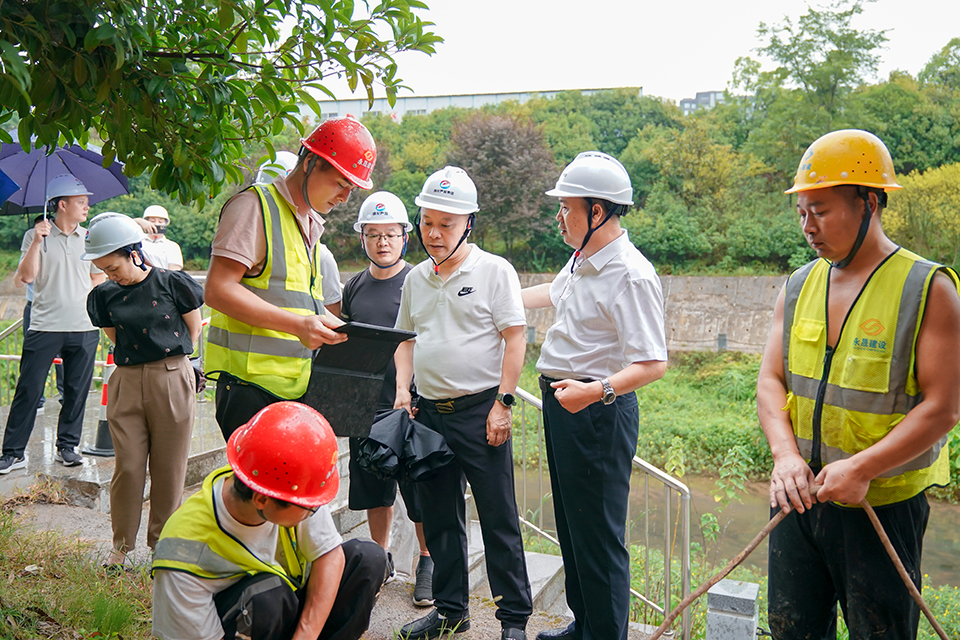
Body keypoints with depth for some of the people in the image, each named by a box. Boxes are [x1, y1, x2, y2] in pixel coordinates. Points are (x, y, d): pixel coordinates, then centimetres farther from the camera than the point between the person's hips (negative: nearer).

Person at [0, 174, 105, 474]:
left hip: (84, 328, 3)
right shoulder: (35, 236, 3)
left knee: (77, 391, 6)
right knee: (28, 390, -1)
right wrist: (37, 241, -15)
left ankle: (67, 446, 19)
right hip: (44, 327, -3)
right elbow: (27, 276, -8)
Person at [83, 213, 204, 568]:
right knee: (128, 466, 2)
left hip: (172, 380, -2)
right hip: (127, 383, 3)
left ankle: (162, 540, 21)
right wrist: (139, 360, 10)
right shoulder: (106, 295, 6)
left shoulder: (172, 283, -5)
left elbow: (193, 330, 5)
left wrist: (168, 361, 7)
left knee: (169, 466, 5)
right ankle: (121, 545, 19)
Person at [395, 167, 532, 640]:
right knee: (440, 519, 14)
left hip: (480, 410, -6)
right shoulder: (416, 278, 12)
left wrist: (503, 403, -13)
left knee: (499, 521, 1)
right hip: (429, 412, 6)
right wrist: (402, 392, 6)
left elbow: (514, 338, -8)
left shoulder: (494, 270, -5)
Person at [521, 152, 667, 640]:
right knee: (570, 524, 20)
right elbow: (551, 293, 31)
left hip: (598, 413, -10)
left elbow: (653, 364, -25)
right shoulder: (582, 261, 9)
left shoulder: (629, 275, -21)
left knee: (598, 535, 0)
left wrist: (596, 391, -39)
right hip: (561, 401, 10)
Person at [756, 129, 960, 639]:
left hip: (883, 503, -4)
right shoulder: (798, 286, 5)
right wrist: (785, 454, -13)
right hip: (799, 494, 5)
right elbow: (771, 380, 4)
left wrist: (861, 468, -22)